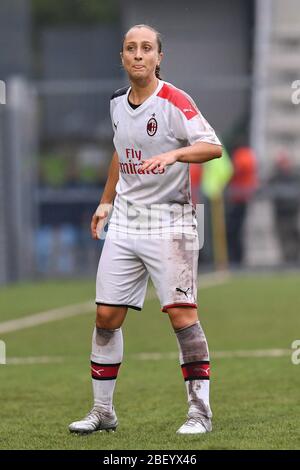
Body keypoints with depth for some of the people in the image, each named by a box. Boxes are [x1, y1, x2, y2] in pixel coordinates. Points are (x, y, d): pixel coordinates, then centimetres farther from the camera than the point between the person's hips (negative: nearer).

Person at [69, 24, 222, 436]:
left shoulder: (174, 102, -11)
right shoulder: (117, 103, 9)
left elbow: (213, 146, -21)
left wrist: (173, 154, -37)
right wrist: (106, 202, 26)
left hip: (169, 220, -6)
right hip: (125, 220, 6)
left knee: (181, 312, -12)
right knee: (107, 315, 4)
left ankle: (200, 411, -5)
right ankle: (103, 411, 15)